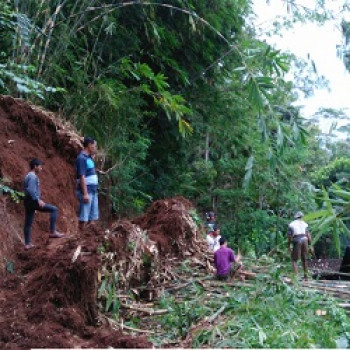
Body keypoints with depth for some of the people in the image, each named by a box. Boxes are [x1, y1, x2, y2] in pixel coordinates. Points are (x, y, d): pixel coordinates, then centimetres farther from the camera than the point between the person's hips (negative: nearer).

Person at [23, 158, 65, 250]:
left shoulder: (28, 176, 18)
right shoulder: (33, 176, -13)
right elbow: (31, 190, -25)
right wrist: (38, 200, -25)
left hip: (28, 202, 10)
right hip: (33, 201, -10)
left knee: (28, 223, 12)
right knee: (54, 209, -6)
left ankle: (27, 244, 16)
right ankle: (52, 232, -8)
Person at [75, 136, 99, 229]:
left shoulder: (89, 158, 14)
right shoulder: (81, 158, -13)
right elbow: (82, 177, -19)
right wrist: (85, 193, -21)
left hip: (93, 191, 9)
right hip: (86, 192, -9)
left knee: (92, 218, 11)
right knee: (84, 218, -5)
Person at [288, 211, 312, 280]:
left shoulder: (291, 224, 5)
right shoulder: (304, 224, 12)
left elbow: (290, 236, -4)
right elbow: (308, 235, 5)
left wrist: (289, 246, 1)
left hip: (297, 241, -3)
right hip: (304, 240, 3)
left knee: (294, 260, 1)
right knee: (304, 259, 18)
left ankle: (296, 276, -14)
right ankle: (305, 275, 24)